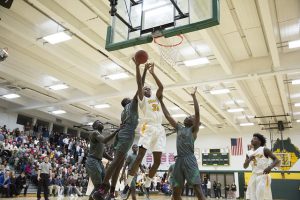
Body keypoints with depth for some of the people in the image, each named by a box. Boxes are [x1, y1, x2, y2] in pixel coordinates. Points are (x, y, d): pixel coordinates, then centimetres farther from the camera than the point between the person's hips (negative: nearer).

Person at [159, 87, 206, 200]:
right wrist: (161, 101, 20)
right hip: (179, 160, 6)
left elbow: (197, 113, -9)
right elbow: (167, 116, 20)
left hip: (189, 160, -6)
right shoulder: (179, 128, 20)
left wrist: (194, 96, -7)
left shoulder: (194, 129, 4)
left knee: (198, 190, -10)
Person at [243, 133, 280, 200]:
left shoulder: (264, 150, -5)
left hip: (263, 176, -6)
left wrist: (270, 167, -28)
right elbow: (245, 166, 12)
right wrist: (249, 159, -8)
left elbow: (276, 160, -9)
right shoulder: (249, 153, 11)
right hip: (254, 176, 6)